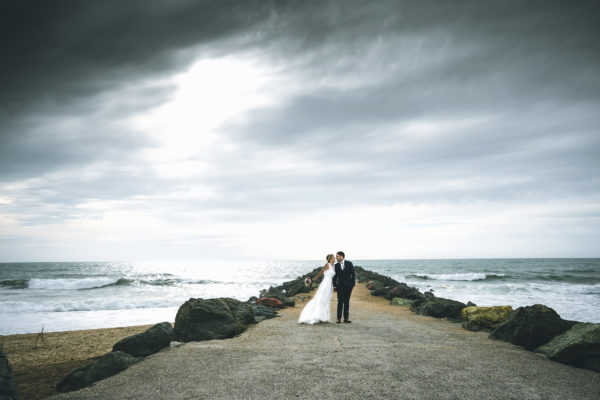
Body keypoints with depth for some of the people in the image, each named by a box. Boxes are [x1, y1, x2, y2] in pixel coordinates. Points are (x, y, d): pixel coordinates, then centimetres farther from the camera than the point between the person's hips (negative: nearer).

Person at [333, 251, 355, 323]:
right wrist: (334, 286, 5)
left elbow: (353, 274, 0)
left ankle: (346, 318, 10)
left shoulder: (349, 263, -1)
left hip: (348, 285, 0)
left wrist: (353, 283, -4)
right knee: (340, 302, -4)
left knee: (347, 302, 5)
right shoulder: (336, 265, 3)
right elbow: (335, 276, 7)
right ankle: (339, 318, -1)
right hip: (340, 285, 0)